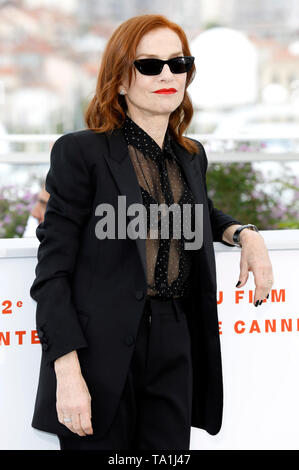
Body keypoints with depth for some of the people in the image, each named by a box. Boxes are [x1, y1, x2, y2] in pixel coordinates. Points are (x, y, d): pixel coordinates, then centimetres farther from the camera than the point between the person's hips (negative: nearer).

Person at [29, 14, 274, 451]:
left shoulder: (192, 156, 12)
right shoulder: (81, 152, -6)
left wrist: (244, 233, 11)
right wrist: (68, 373, -18)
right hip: (103, 351, -5)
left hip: (176, 349, 5)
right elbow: (53, 271, -9)